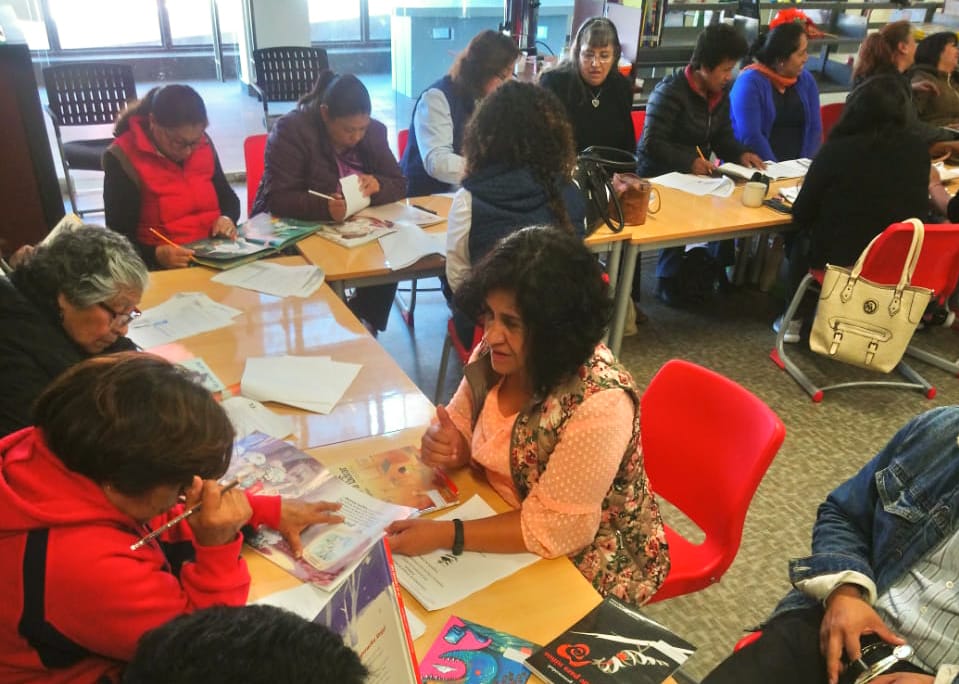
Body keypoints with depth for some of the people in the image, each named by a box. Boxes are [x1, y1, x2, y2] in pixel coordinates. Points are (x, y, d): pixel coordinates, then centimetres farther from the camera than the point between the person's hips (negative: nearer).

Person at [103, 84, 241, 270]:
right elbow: (120, 239, -10)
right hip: (164, 268, -4)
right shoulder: (124, 159, -9)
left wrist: (227, 218, -2)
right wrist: (157, 255, -28)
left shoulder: (202, 143, 4)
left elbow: (228, 197, 19)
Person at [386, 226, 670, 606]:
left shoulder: (599, 405, -31)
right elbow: (466, 430, 1)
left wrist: (444, 535, -31)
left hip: (585, 564, -5)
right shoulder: (497, 355, -12)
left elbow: (555, 528, -27)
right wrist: (445, 445, -21)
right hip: (504, 518, 6)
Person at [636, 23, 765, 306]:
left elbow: (722, 136, 12)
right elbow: (651, 144, -22)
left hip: (697, 174, 7)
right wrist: (689, 162, -31)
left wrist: (741, 154, -9)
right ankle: (668, 278, -5)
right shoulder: (670, 91, -17)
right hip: (660, 177, -7)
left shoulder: (721, 92, 7)